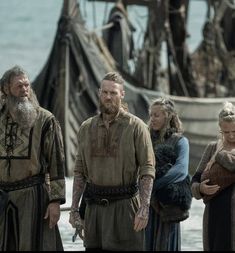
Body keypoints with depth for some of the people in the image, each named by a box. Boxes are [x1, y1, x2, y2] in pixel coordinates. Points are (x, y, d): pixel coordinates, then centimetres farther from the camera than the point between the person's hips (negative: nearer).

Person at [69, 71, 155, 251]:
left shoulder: (136, 127, -3)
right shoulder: (87, 128, 10)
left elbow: (147, 170, -7)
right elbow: (80, 172, 13)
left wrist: (144, 207, -17)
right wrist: (74, 209, 7)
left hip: (125, 205, -4)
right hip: (94, 207, 4)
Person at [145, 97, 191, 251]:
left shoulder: (180, 141, 1)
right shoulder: (148, 139, 15)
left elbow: (181, 170, -13)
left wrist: (153, 185, -17)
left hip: (168, 204, -4)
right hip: (146, 203, 4)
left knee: (166, 244, -1)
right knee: (147, 244, 0)